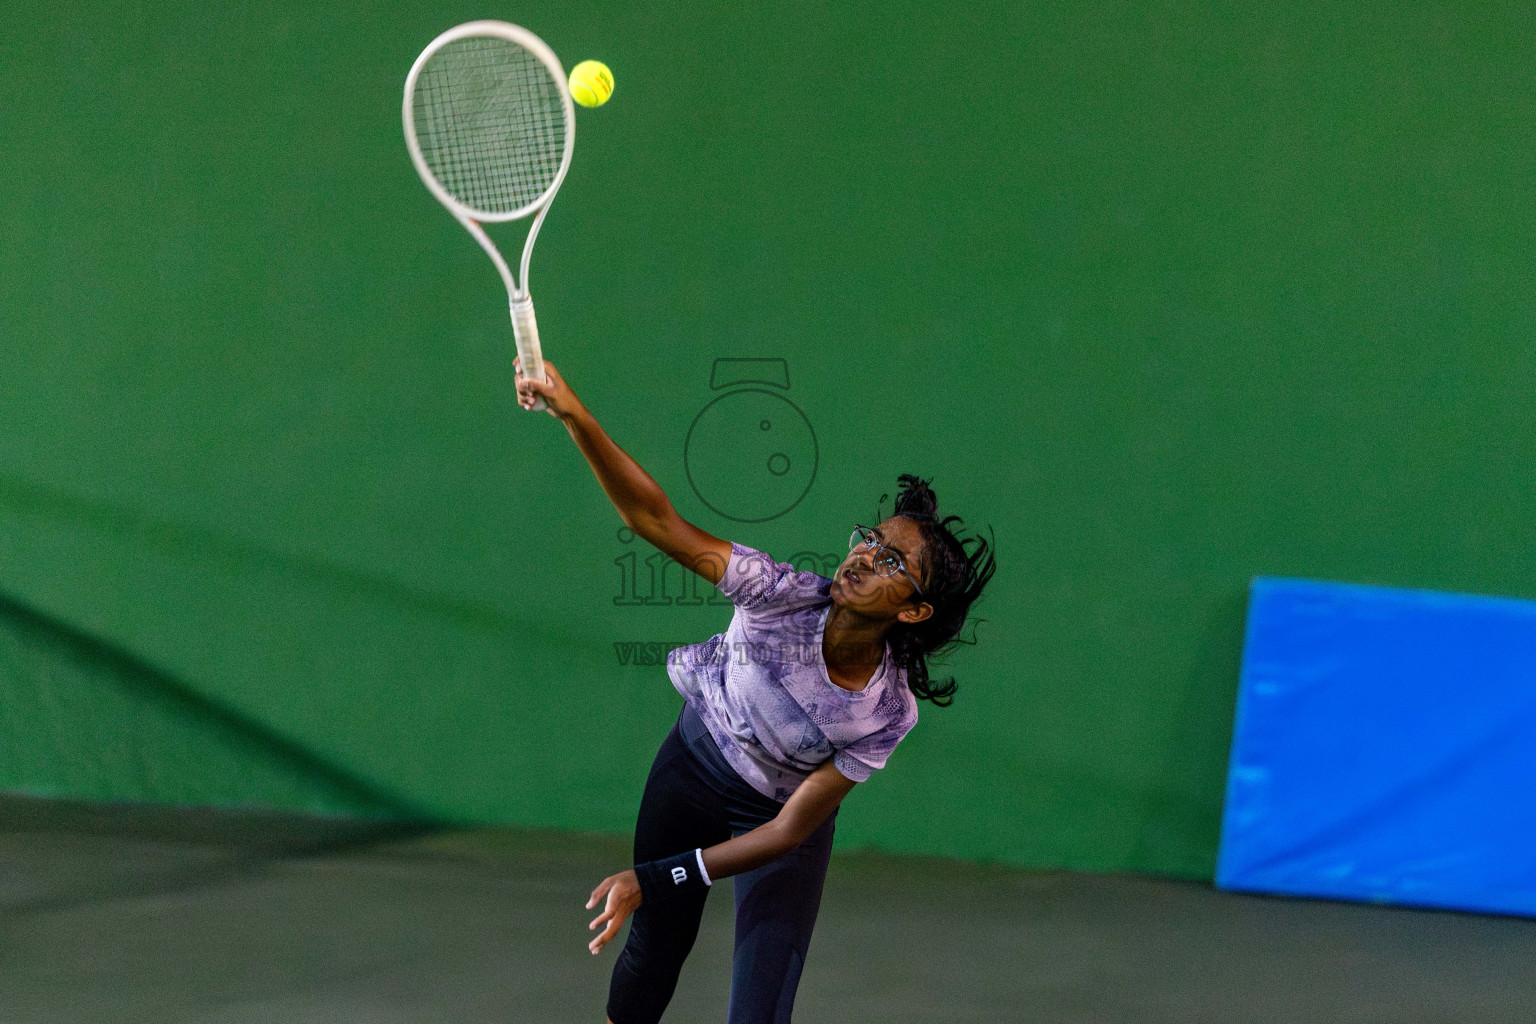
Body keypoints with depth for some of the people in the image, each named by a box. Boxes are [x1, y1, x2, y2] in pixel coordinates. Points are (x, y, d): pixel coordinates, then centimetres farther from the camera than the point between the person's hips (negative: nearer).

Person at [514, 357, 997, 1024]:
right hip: (695, 763, 1)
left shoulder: (890, 714, -29)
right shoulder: (785, 597, -30)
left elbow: (789, 829, -24)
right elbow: (655, 520, -35)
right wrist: (575, 416, -51)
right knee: (652, 951, 15)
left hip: (778, 821, -1)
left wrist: (653, 880, -27)